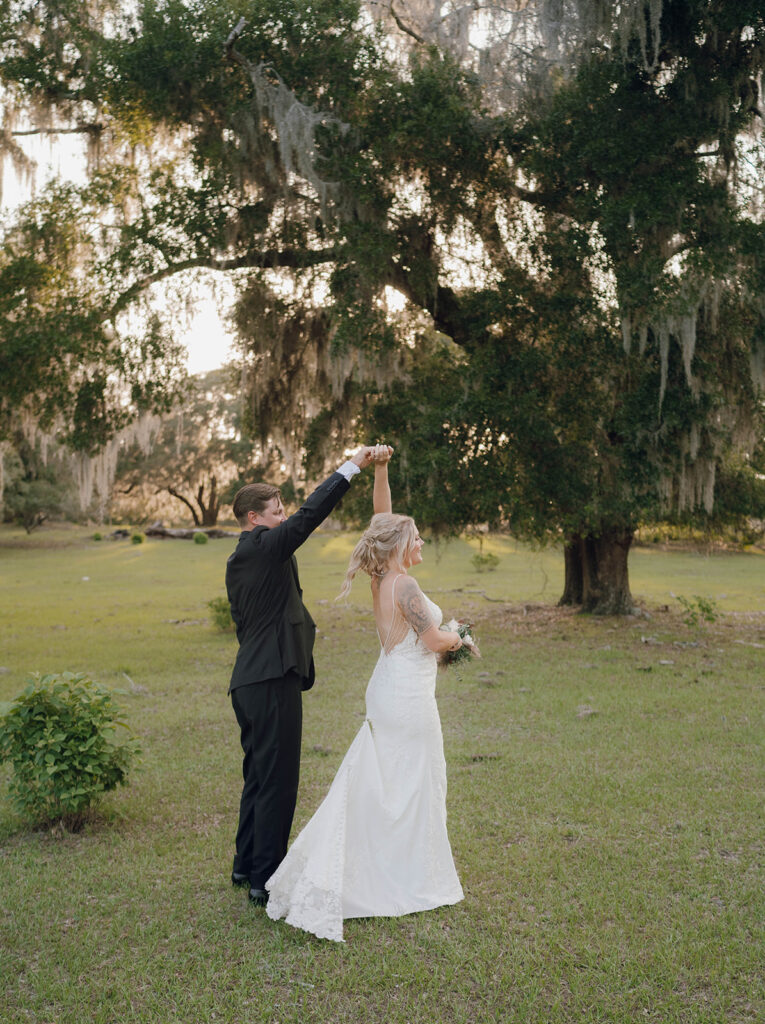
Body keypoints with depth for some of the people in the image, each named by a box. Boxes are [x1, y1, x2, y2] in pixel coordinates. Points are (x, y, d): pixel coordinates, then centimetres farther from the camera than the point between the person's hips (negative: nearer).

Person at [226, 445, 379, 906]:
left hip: (250, 681, 10)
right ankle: (266, 881, 4)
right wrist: (352, 466, -15)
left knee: (259, 777, 19)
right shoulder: (266, 547, -12)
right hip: (274, 681, -10)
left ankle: (247, 865, 30)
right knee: (278, 781, -3)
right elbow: (311, 513, -20)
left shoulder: (238, 561, 17)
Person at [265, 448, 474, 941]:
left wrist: (380, 468, 2)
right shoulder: (404, 585, -18)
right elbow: (432, 641, -17)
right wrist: (455, 637, 4)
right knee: (413, 783, 3)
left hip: (387, 691, 9)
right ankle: (413, 880, 14)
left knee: (379, 783, 14)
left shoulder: (382, 577, 5)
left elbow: (382, 517, 9)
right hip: (409, 695, -9)